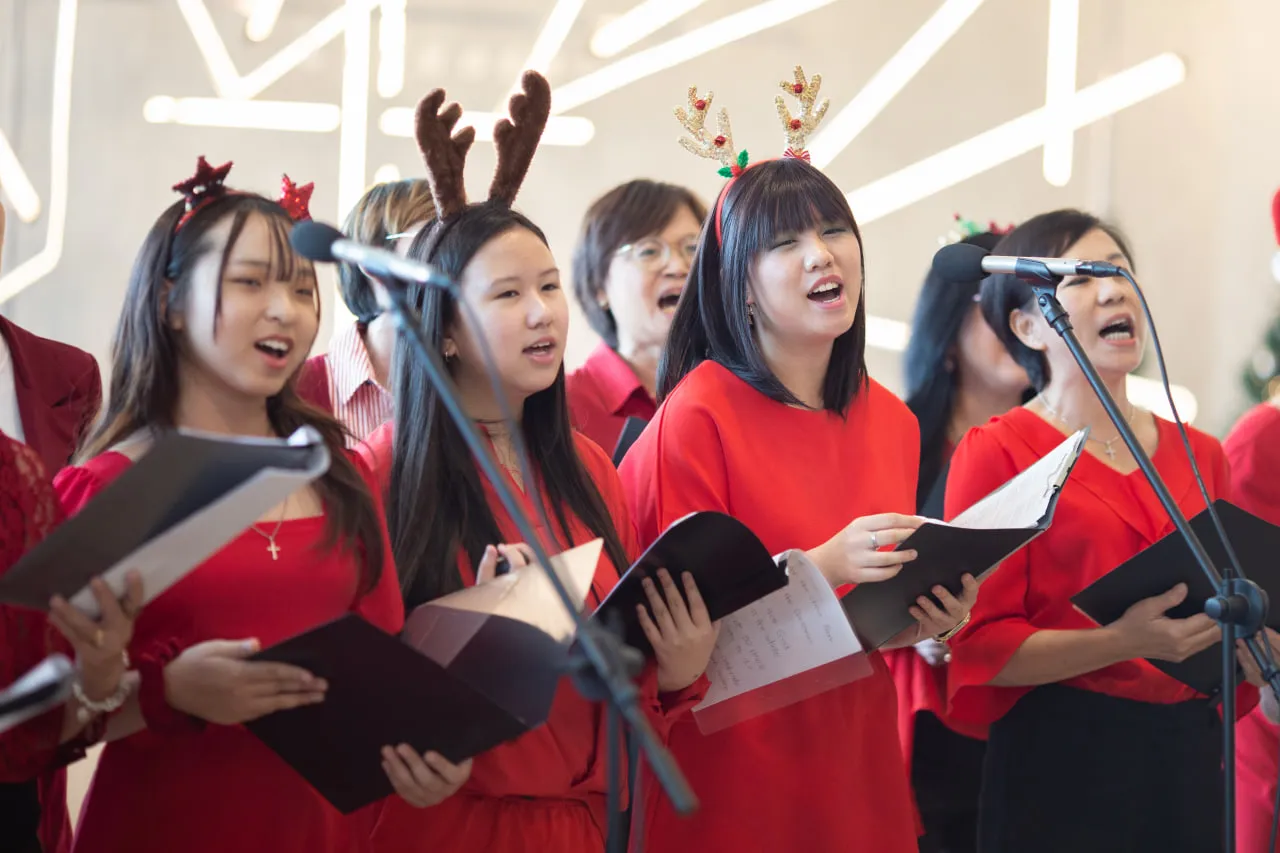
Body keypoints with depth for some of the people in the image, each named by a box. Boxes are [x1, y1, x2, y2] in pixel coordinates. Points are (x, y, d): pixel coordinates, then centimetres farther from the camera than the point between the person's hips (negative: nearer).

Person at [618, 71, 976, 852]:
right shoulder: (698, 416, -11)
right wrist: (819, 568, -23)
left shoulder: (892, 423, 7)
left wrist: (928, 618, -4)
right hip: (734, 775, -6)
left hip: (860, 771, 6)